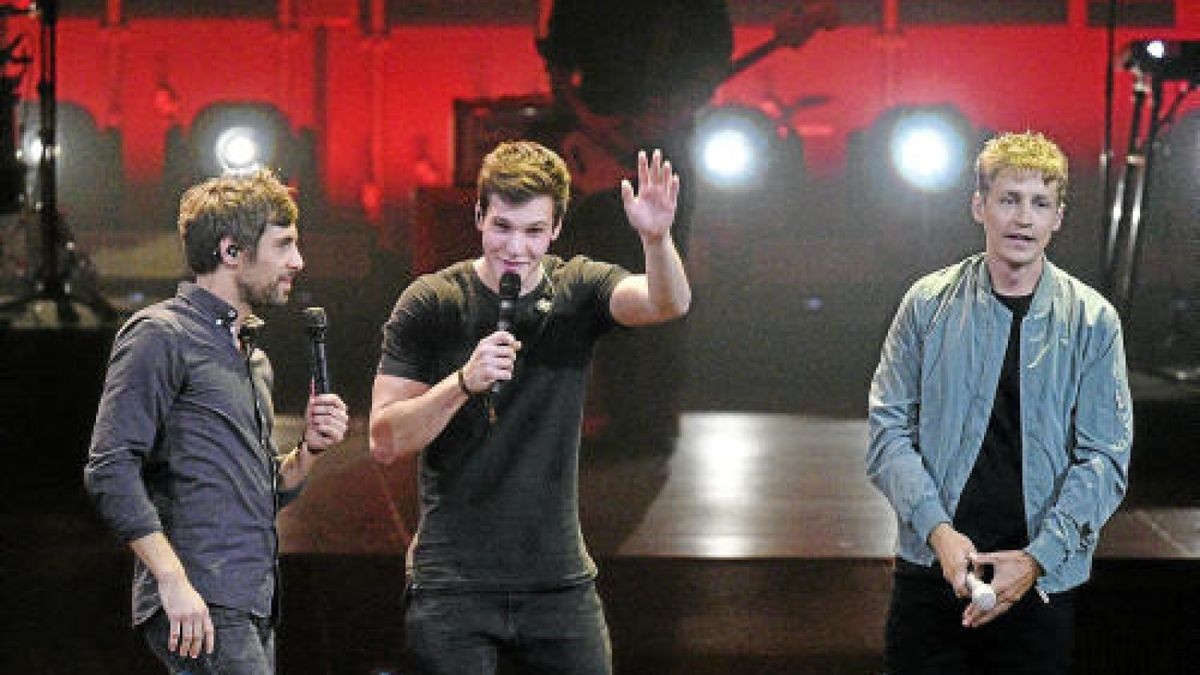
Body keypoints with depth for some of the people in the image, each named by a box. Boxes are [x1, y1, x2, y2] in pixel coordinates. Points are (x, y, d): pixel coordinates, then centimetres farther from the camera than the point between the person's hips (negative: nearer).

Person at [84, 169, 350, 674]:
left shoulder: (253, 359, 23)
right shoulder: (160, 335, -5)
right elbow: (110, 471, -14)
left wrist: (307, 451, 7)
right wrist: (174, 581, -20)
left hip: (252, 611, 9)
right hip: (201, 610, -9)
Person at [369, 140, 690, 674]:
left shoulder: (578, 293, 3)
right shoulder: (430, 304, -3)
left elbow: (667, 304, -17)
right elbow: (385, 442, -7)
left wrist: (656, 239, -37)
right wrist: (463, 382, -22)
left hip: (560, 582, 2)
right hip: (452, 584, -2)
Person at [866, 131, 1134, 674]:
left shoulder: (1093, 320, 1)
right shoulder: (928, 304, 3)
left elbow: (1104, 459, -3)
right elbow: (889, 430, 0)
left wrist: (1037, 558, -15)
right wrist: (937, 529, -14)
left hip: (1042, 583, 0)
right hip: (930, 573, 0)